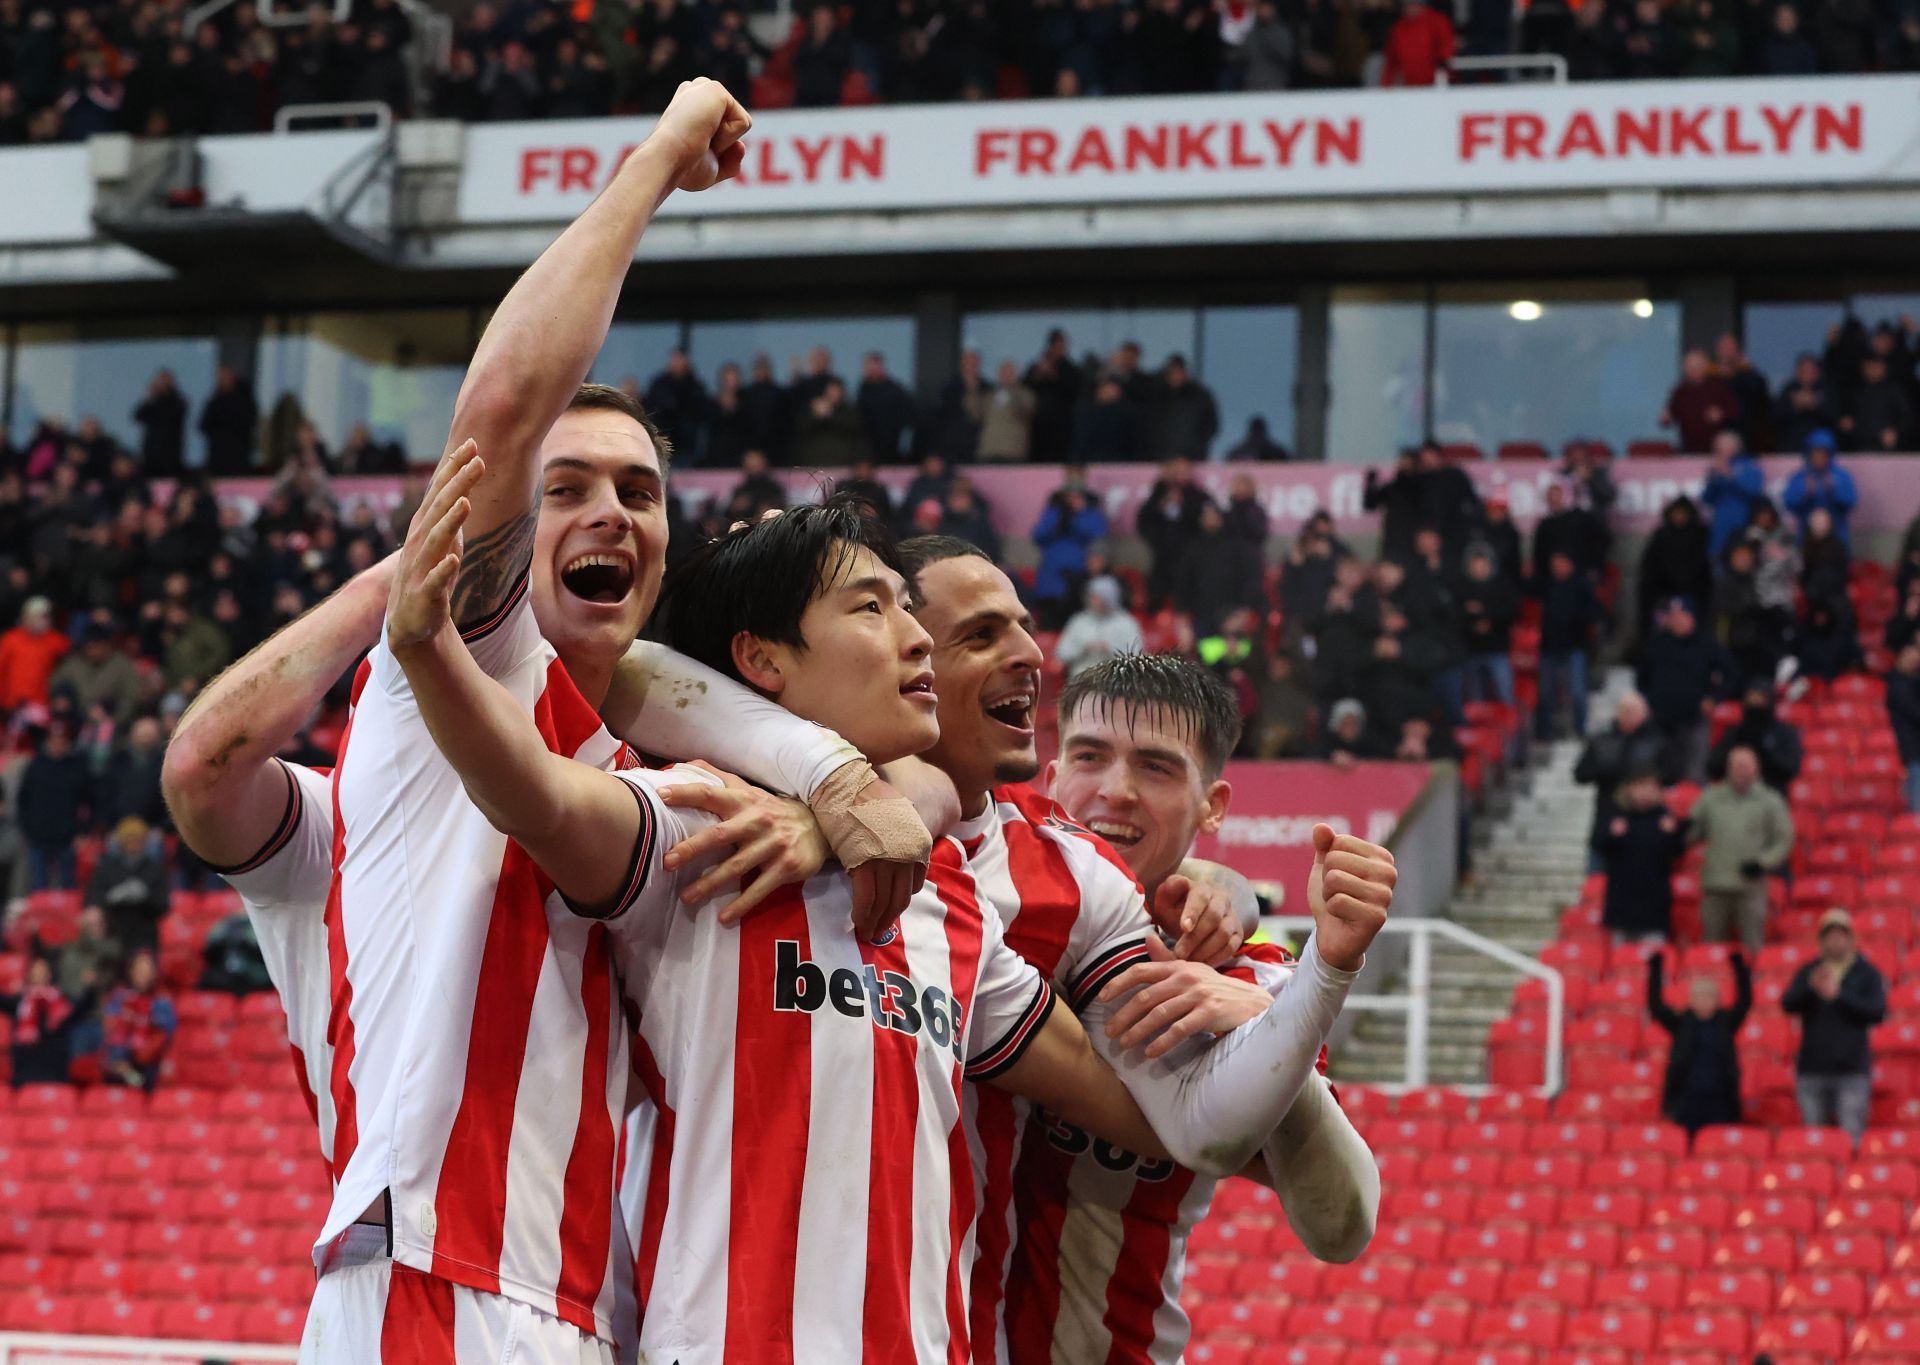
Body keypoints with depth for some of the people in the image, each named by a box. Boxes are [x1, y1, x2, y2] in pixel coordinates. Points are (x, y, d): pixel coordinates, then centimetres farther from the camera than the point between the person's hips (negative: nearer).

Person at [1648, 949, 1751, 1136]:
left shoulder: (1726, 1023, 6)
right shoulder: (1680, 1024, 4)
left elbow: (1745, 1002, -4)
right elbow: (1655, 1005, -5)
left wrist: (1739, 965, -14)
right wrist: (1655, 968, -13)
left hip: (1720, 1099, 1)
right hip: (1687, 1099, -1)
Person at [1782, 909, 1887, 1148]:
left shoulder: (1868, 974, 6)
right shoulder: (1807, 972, 11)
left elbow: (1878, 1012, -8)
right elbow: (1788, 1004, -4)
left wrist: (1839, 995, -15)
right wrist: (1811, 987, -23)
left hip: (1852, 1070, -2)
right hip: (1812, 1070, 2)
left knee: (1852, 1137, -10)